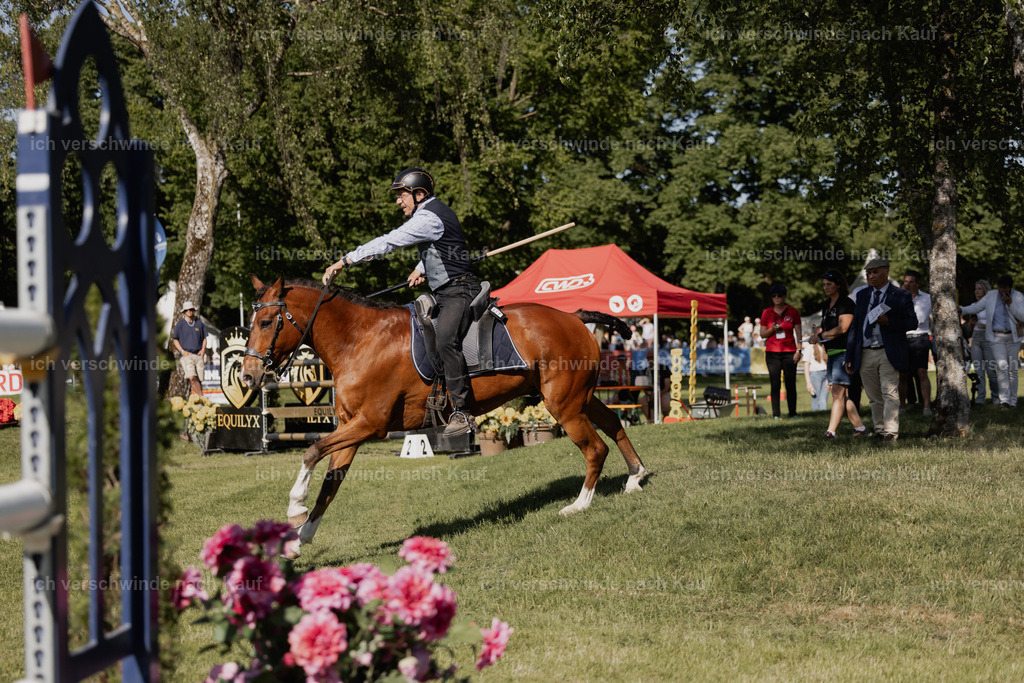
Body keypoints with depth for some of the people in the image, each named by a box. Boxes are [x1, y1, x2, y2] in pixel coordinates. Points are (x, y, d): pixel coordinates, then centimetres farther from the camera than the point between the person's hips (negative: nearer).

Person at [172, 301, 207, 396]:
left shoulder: (199, 323, 15)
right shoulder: (180, 324, 8)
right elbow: (175, 340, 11)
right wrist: (182, 351, -4)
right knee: (192, 378, -23)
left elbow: (204, 338, 23)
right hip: (186, 355, -3)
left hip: (198, 355, 3)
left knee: (199, 380, -3)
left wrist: (203, 349, 5)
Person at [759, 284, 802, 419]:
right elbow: (762, 334, 10)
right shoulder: (767, 313, 7)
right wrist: (772, 329, -10)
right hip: (772, 352, 1)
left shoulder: (793, 312, 5)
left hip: (789, 352, -1)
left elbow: (798, 333, 6)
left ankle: (793, 413, 4)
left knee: (791, 384, -3)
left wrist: (798, 350, -3)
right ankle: (776, 414, -1)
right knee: (775, 384, -3)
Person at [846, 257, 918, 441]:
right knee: (874, 397, 8)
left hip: (888, 353, -4)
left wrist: (889, 322, -18)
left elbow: (912, 322, -1)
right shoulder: (862, 295, 15)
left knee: (890, 394, -10)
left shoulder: (900, 296, 2)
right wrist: (849, 356, 11)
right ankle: (879, 429, 14)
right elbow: (854, 326, 15)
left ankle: (890, 432, -10)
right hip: (865, 354, 4)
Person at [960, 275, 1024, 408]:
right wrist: (962, 310, -10)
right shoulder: (991, 296, 1)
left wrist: (1010, 304, -20)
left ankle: (1013, 400, 13)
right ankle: (1004, 399, -23)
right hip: (997, 337, -1)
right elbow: (976, 307, 7)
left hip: (1013, 337, 1)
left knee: (1012, 369, 4)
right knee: (1002, 366, -17)